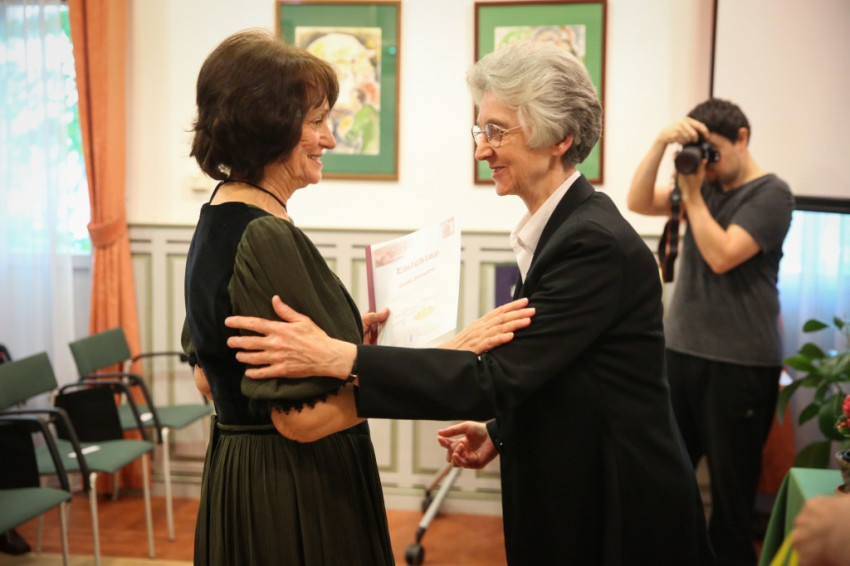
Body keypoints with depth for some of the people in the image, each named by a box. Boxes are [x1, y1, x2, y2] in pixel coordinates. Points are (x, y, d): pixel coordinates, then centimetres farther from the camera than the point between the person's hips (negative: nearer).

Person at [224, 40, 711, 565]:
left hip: (619, 513, -8)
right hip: (570, 499, 8)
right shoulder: (562, 227, 5)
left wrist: (340, 358, -33)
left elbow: (501, 376, -29)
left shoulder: (597, 244, -23)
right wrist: (500, 433, 3)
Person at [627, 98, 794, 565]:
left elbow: (721, 256, -17)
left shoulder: (770, 194, -6)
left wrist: (692, 193, -12)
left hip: (740, 364, -5)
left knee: (731, 481, 5)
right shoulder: (704, 185, 11)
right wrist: (661, 144, -9)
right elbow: (638, 203, 1)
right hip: (680, 350, 6)